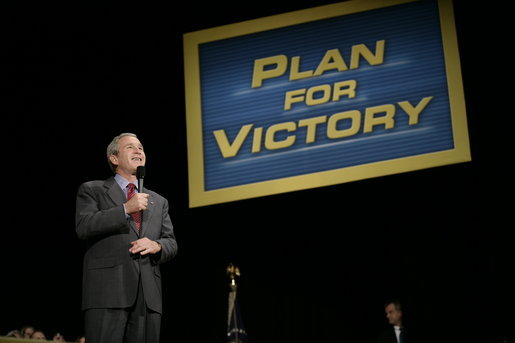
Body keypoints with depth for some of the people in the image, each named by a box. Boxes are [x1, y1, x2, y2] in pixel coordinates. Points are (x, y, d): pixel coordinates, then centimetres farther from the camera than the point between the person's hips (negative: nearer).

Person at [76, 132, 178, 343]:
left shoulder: (159, 202, 25)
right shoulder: (92, 190, 12)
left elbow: (171, 244, 18)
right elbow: (83, 226, -5)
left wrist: (156, 245, -6)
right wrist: (125, 209, -11)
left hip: (149, 294, 4)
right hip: (107, 290, -4)